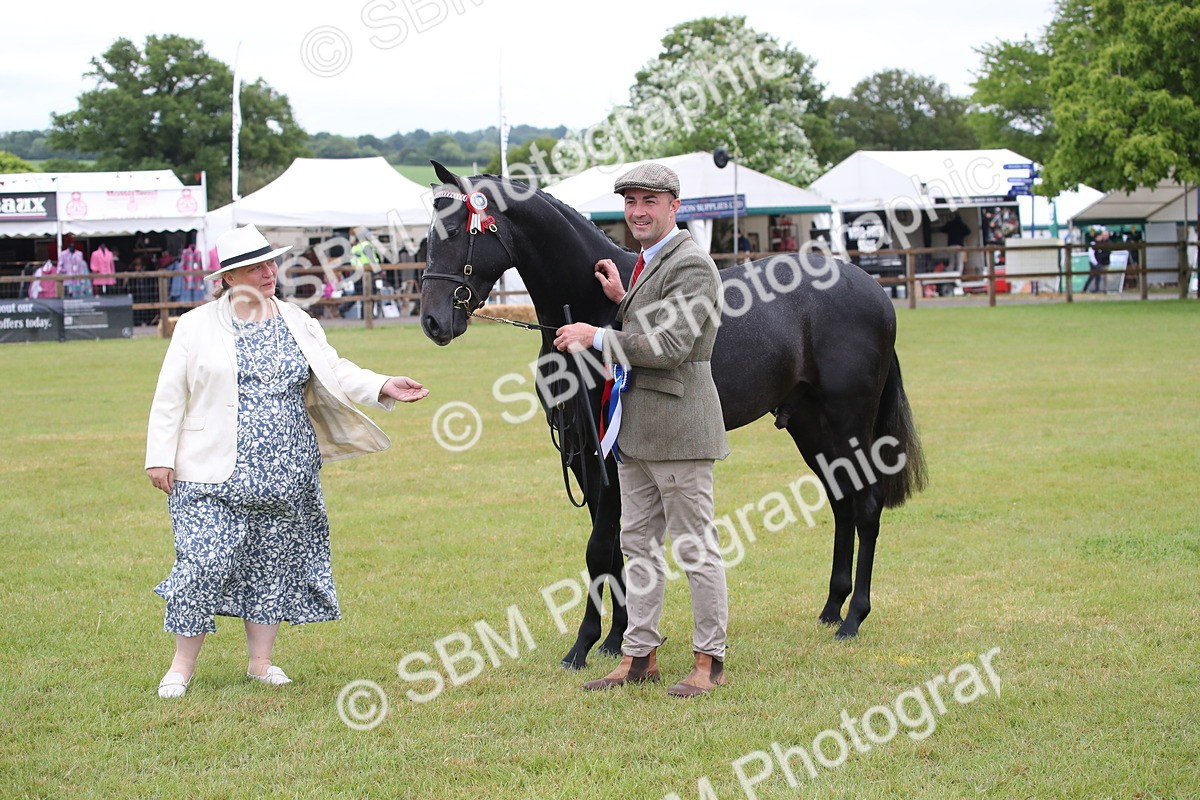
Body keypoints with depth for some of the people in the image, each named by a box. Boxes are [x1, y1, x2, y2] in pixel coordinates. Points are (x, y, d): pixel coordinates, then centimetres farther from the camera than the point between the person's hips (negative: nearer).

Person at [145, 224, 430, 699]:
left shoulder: (298, 324, 11)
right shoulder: (197, 327, 1)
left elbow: (334, 371, 6)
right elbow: (169, 397, 1)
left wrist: (383, 388, -10)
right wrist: (160, 457, -4)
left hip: (285, 475, 4)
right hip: (214, 473, -3)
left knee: (273, 564, 8)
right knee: (203, 563, -7)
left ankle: (261, 661, 20)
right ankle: (181, 667, 5)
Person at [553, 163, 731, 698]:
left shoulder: (692, 266, -14)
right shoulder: (644, 263, 16)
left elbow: (670, 345, -24)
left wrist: (596, 337, -18)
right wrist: (622, 301, 6)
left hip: (678, 429, -10)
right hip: (635, 430, 10)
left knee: (694, 547, -2)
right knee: (638, 544, 13)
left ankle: (709, 660, 6)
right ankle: (639, 654, 20)